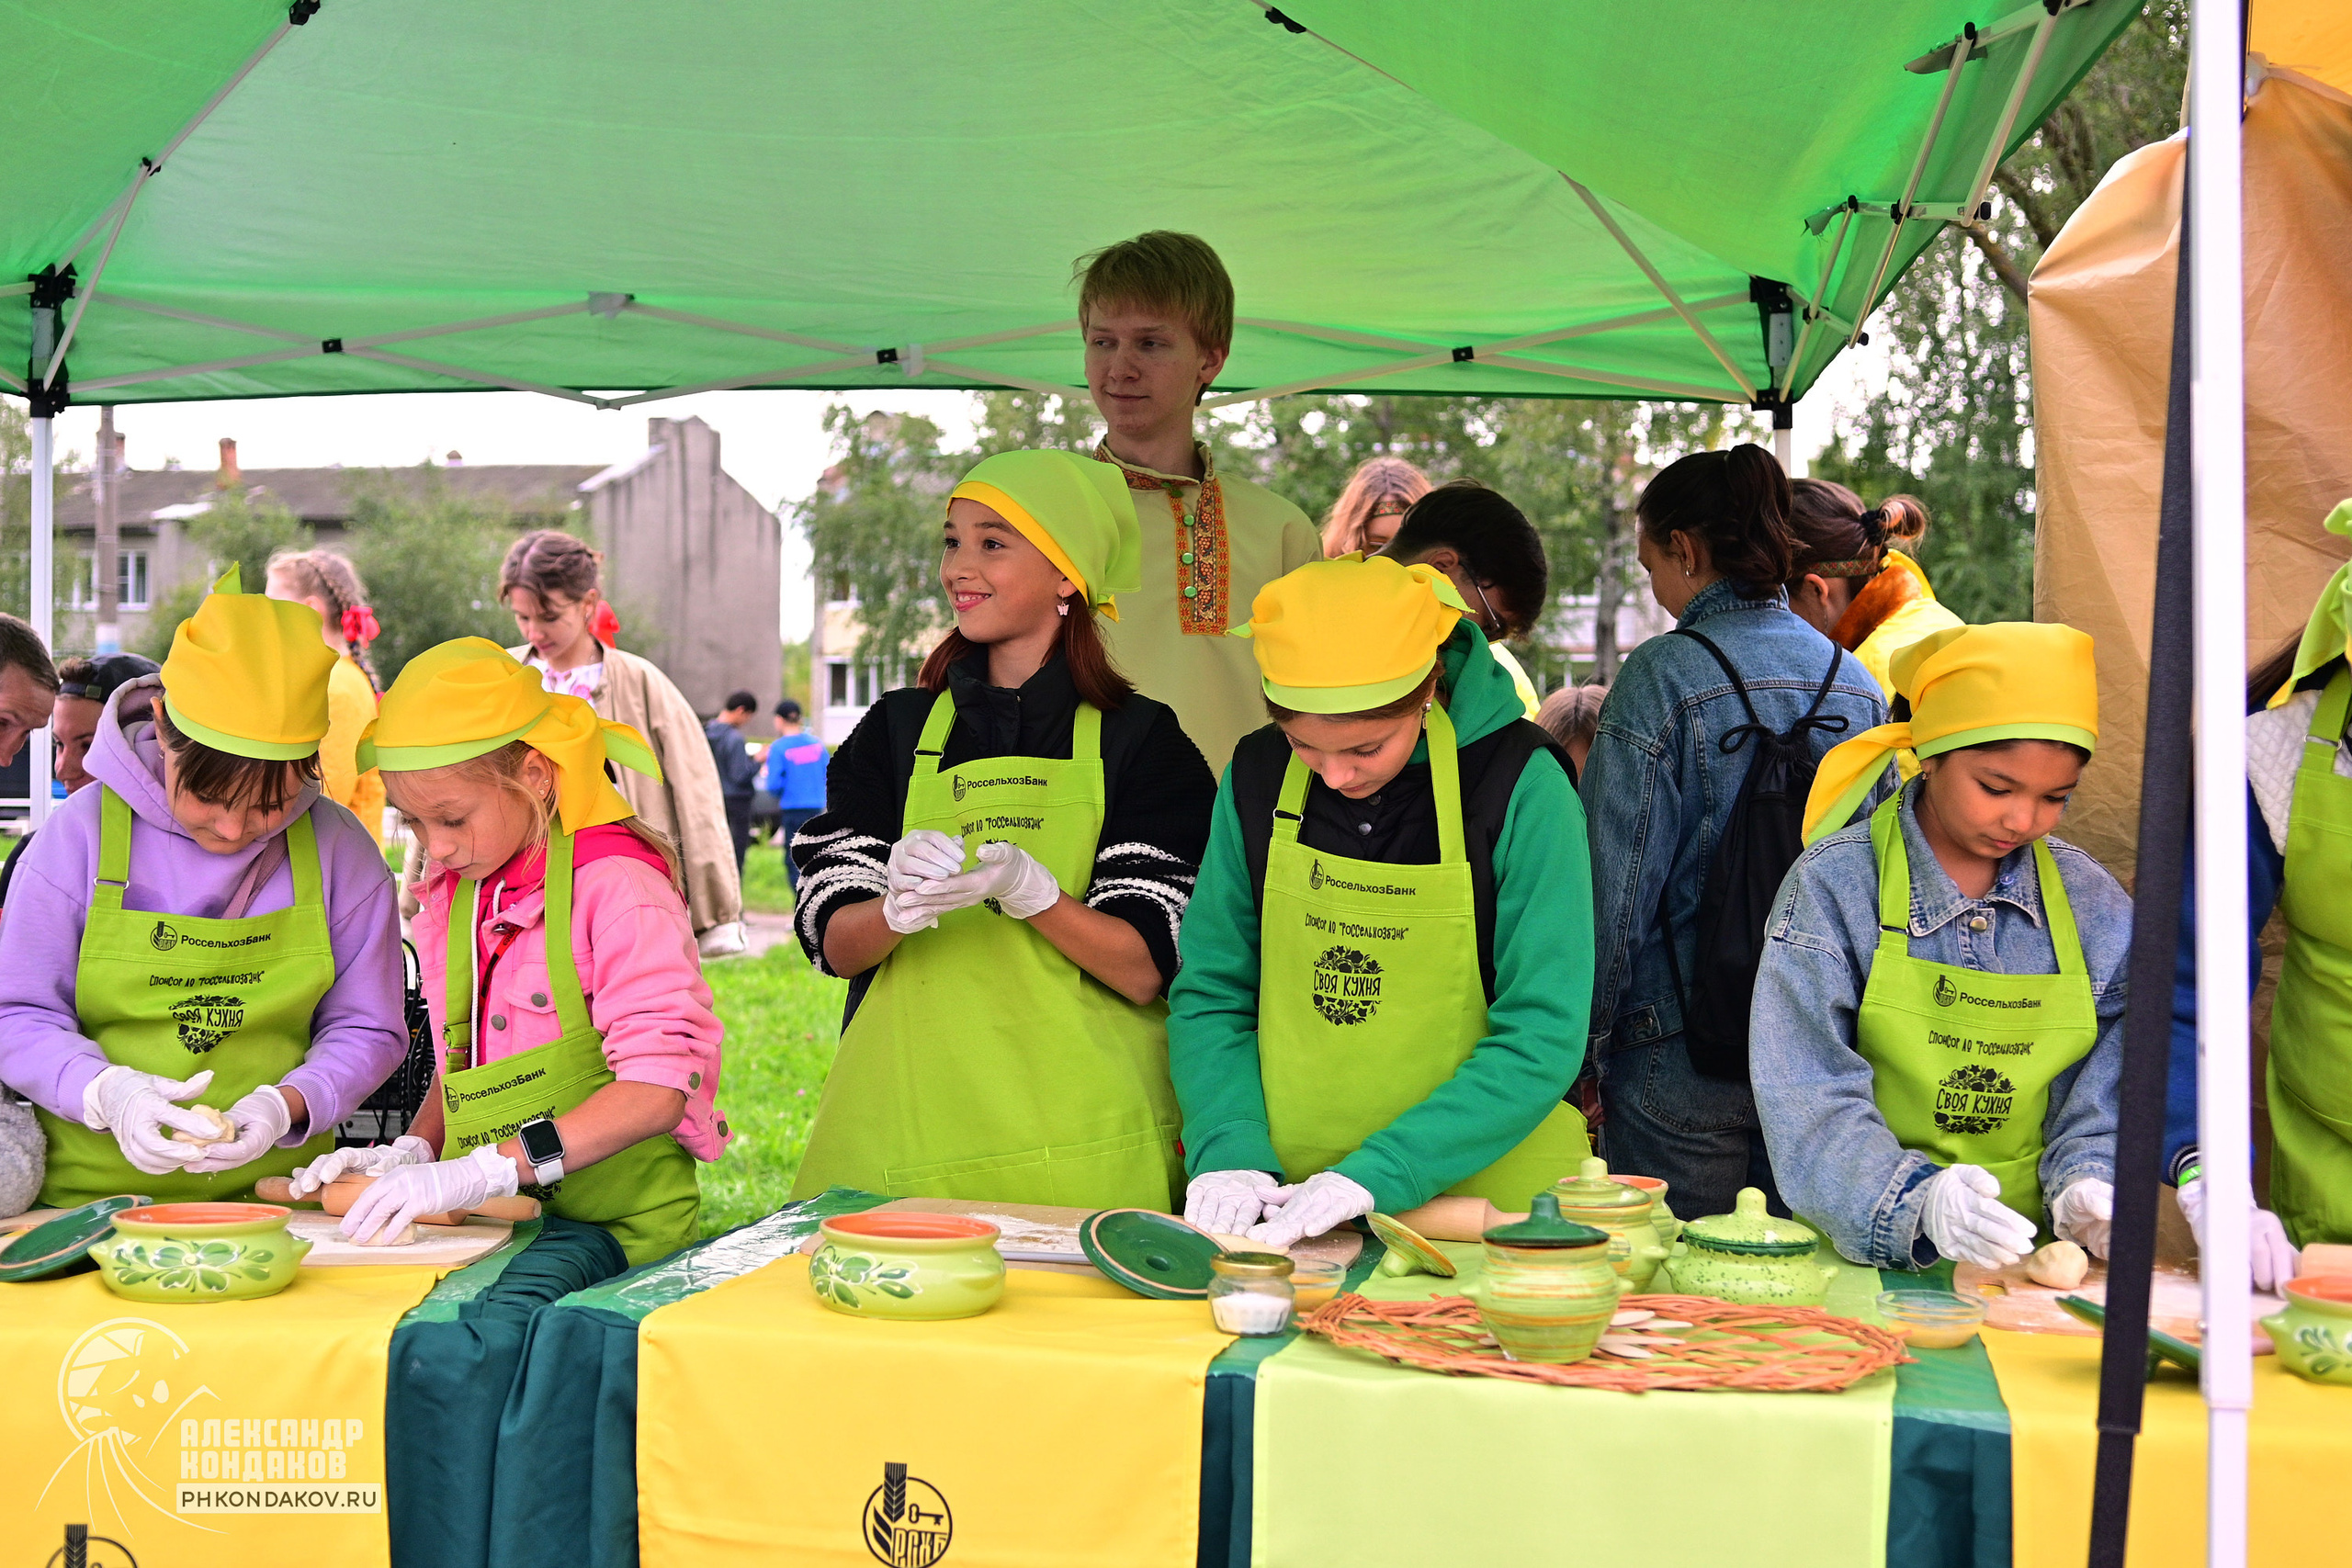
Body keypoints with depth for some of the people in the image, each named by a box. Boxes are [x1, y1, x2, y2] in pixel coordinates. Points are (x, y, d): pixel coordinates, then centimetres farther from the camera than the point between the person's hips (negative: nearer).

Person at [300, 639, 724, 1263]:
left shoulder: (614, 884, -12)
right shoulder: (451, 890, 12)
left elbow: (657, 1089, -21)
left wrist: (481, 1171, -27)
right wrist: (412, 1150, 2)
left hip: (620, 1229, -6)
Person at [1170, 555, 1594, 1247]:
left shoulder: (1521, 786, -9)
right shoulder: (1258, 776, 2)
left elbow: (1541, 1038, -11)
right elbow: (1209, 994, 7)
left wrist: (1377, 1175, -18)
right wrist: (1230, 1154, -9)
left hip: (1484, 1198, -4)